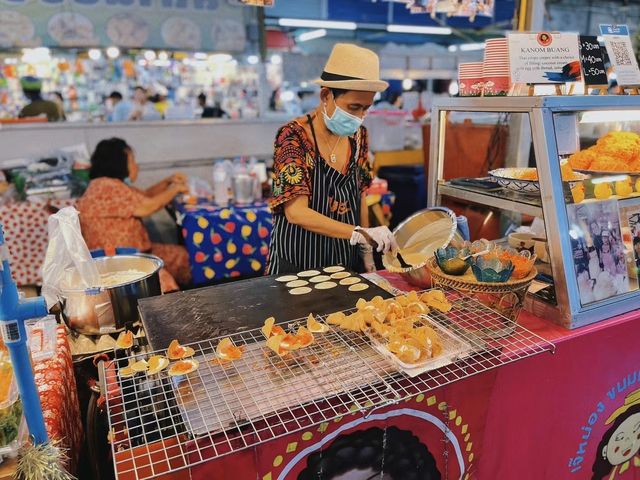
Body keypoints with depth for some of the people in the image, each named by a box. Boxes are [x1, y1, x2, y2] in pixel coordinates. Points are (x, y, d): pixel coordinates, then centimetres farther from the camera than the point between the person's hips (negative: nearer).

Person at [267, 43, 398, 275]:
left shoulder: (358, 135, 0)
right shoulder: (294, 136, -19)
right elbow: (296, 212, -25)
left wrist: (367, 248, 7)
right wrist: (360, 234, -31)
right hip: (299, 264, -5)